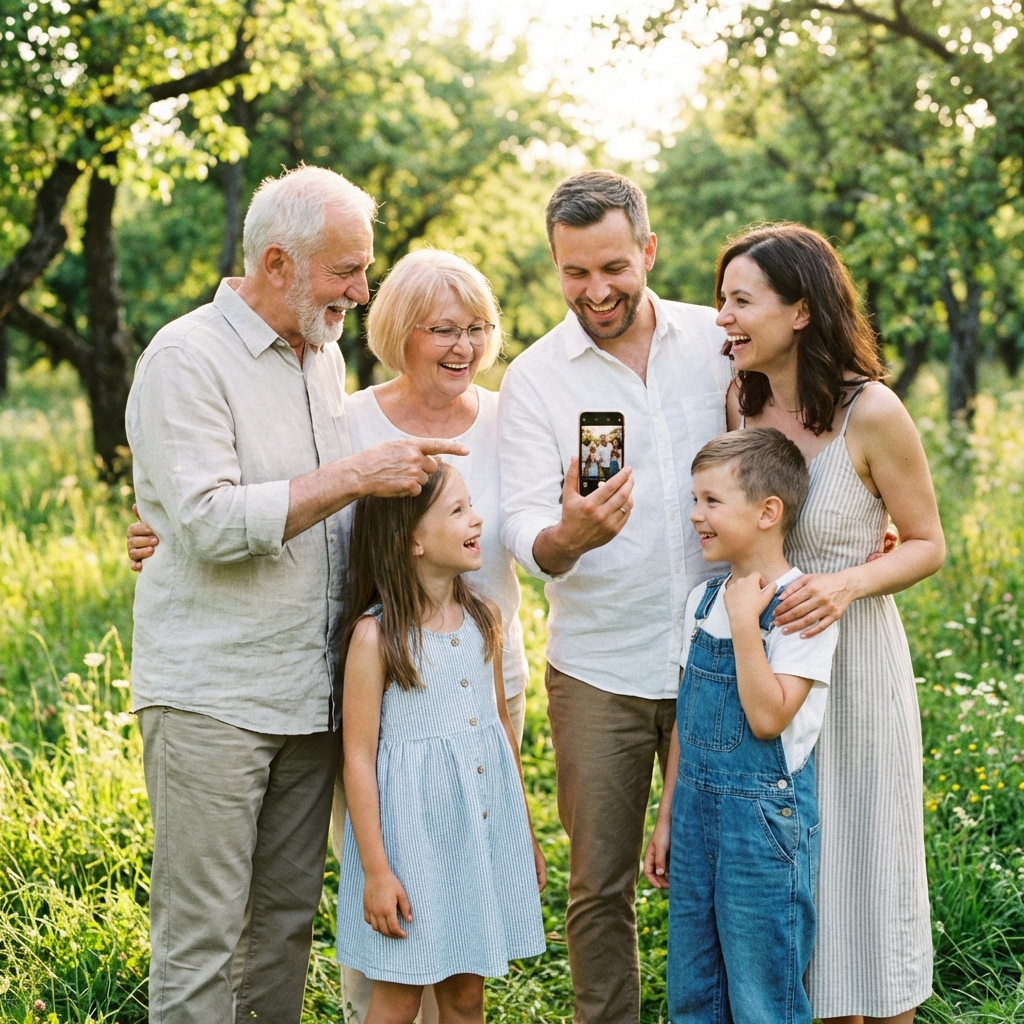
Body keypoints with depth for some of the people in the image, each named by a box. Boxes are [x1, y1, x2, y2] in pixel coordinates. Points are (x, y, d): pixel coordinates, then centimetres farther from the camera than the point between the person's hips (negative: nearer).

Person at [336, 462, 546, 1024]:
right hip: (411, 827, -5)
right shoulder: (375, 635, -14)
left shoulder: (484, 618, 4)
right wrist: (375, 870, -13)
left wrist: (526, 831, 18)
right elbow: (358, 757, -12)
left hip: (486, 824, 5)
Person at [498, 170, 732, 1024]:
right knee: (600, 886, 6)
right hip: (598, 670, -1)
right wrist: (565, 537, -33)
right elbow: (523, 526, -11)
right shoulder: (535, 378, -3)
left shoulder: (718, 341, 1)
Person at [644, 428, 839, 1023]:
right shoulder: (703, 601, 7)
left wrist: (743, 621, -22)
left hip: (765, 821, -7)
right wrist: (666, 818, 15)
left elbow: (768, 718, -23)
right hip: (696, 812, 7)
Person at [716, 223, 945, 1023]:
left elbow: (928, 545, -7)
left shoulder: (870, 414, -15)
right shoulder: (737, 407, 0)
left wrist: (847, 582, -24)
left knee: (855, 864, 8)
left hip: (852, 663, -4)